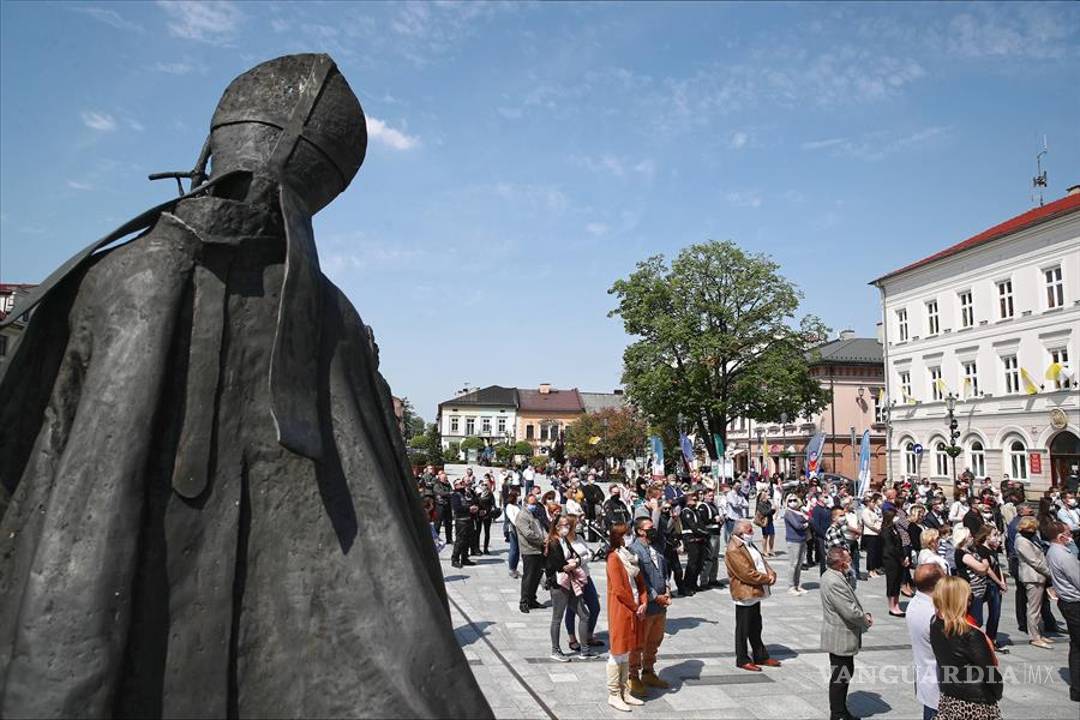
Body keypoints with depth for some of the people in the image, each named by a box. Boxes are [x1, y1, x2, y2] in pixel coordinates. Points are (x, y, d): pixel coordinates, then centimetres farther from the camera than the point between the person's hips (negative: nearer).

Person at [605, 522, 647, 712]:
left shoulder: (630, 556, 10)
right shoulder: (614, 558, -16)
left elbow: (640, 582, 12)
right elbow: (619, 590, -19)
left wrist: (644, 603, -2)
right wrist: (635, 607, -11)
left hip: (633, 611, 8)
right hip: (620, 611, -8)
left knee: (626, 654, 15)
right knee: (617, 653, 1)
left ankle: (625, 693, 25)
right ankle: (614, 695, 11)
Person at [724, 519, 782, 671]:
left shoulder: (749, 545, 13)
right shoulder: (734, 551, -20)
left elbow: (762, 562, 12)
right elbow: (747, 574, -24)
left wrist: (771, 575, -7)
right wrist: (767, 579, -16)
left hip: (755, 593, 9)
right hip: (744, 594, -9)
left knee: (756, 628, 20)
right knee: (743, 629, 4)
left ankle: (761, 656, 31)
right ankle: (742, 660, 15)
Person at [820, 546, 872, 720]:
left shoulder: (834, 576, 5)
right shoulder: (834, 582, -29)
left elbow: (852, 603, 16)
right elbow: (850, 612, -28)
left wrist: (864, 614, 0)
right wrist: (866, 622, -9)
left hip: (843, 636, 10)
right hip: (840, 639, -10)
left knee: (846, 673, 21)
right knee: (839, 676, 4)